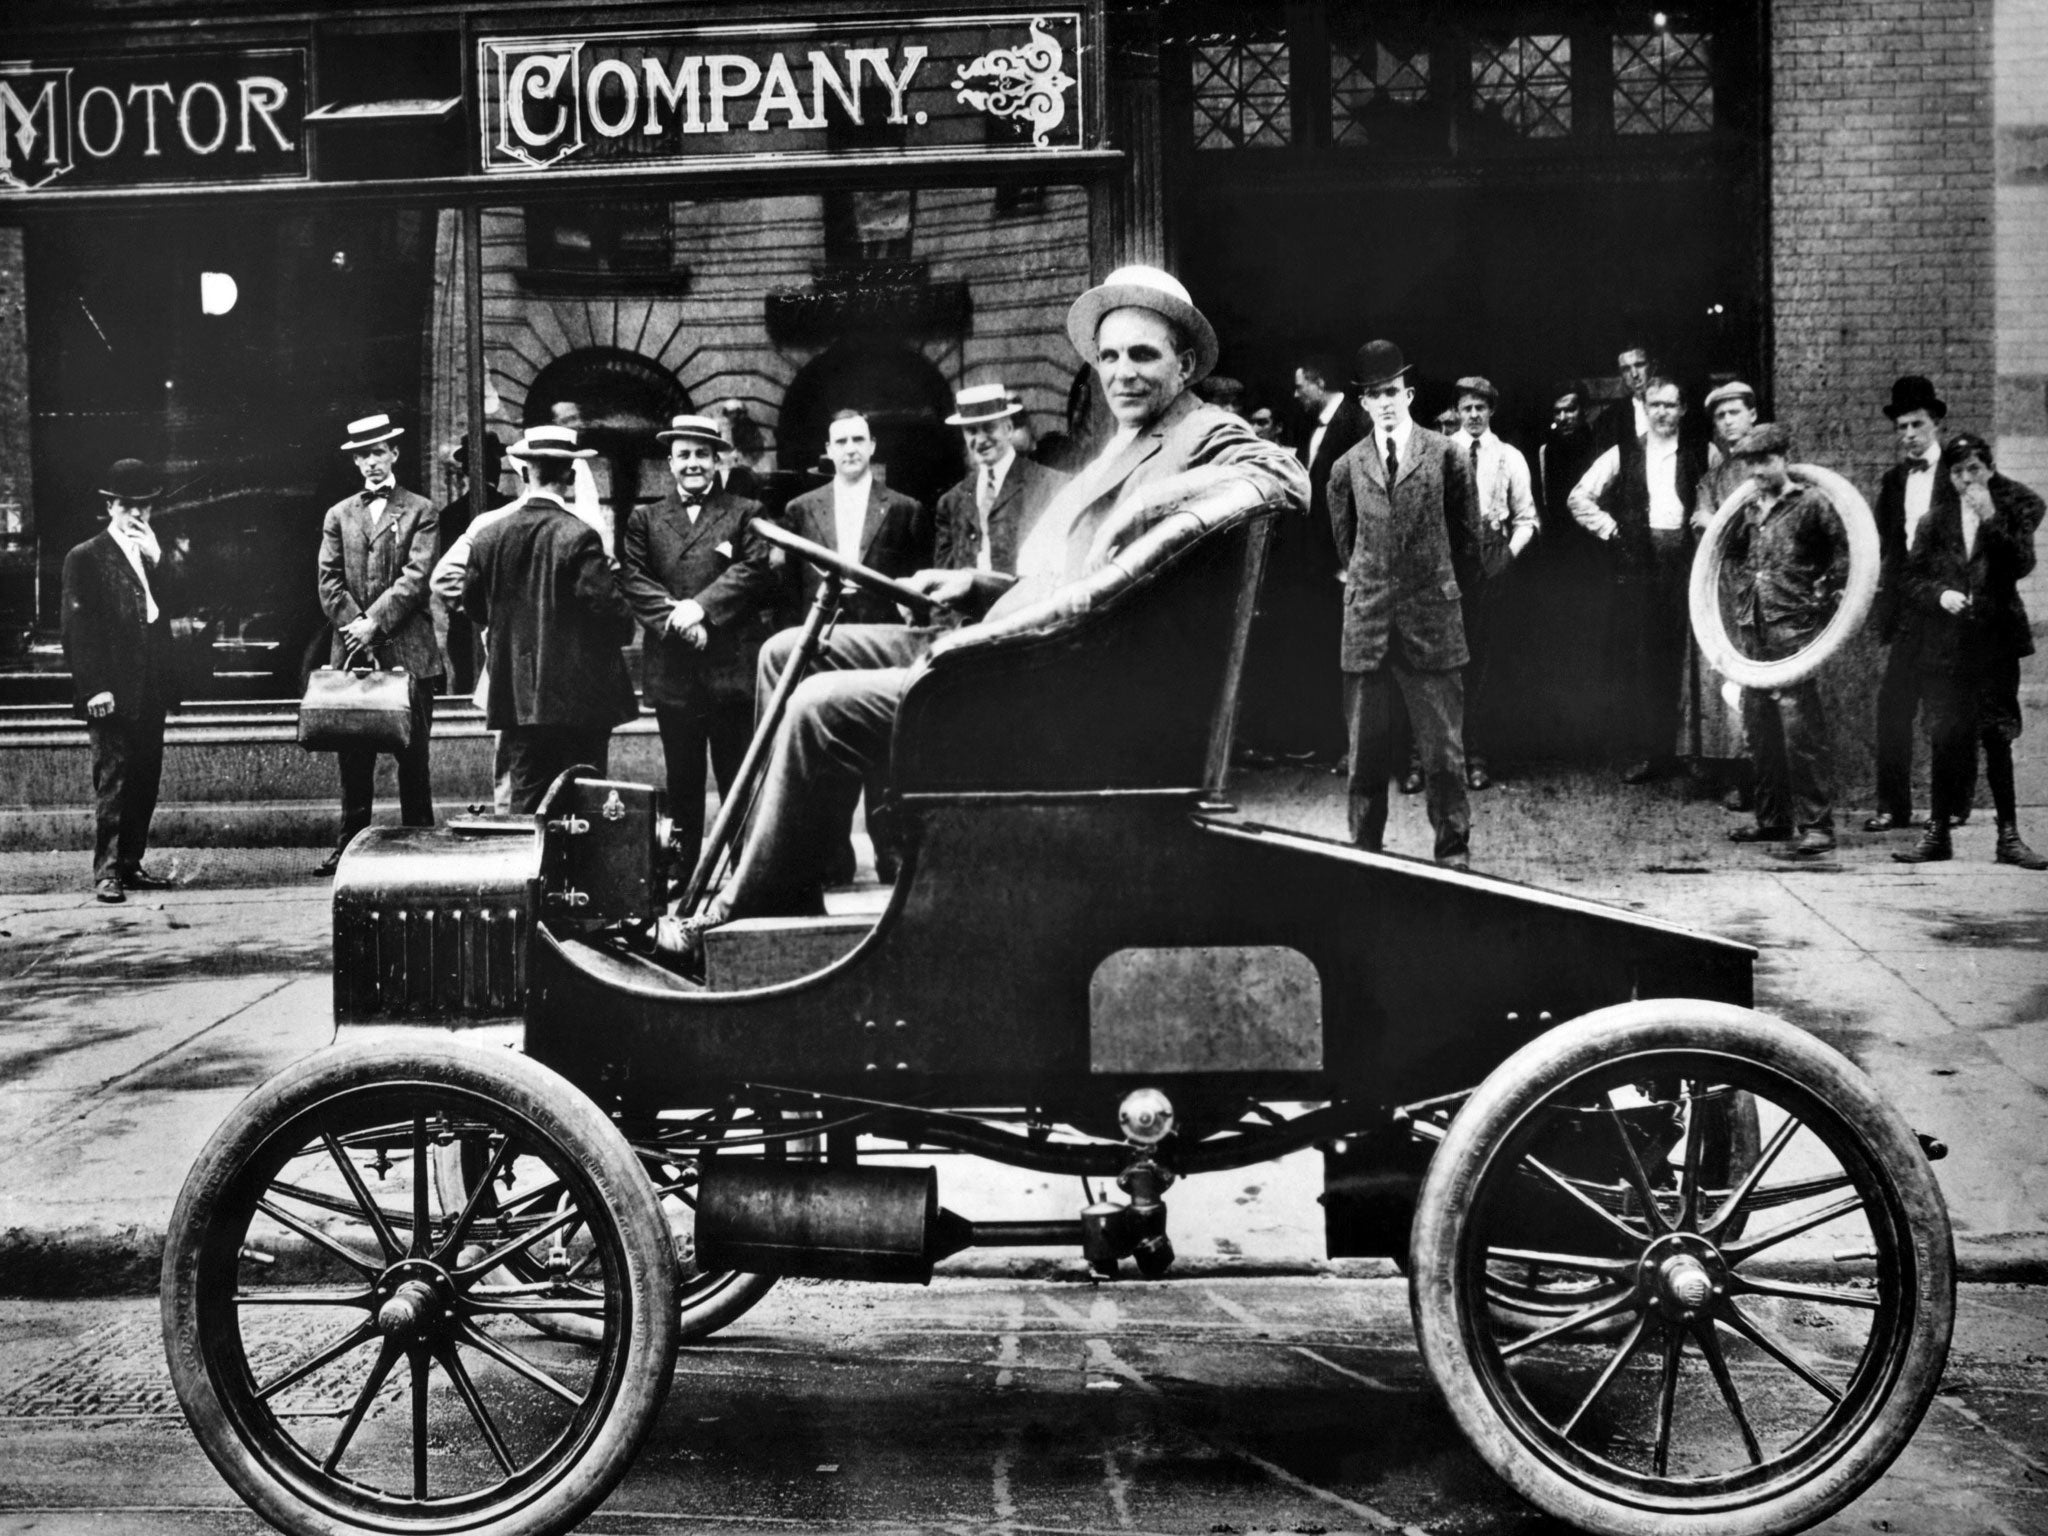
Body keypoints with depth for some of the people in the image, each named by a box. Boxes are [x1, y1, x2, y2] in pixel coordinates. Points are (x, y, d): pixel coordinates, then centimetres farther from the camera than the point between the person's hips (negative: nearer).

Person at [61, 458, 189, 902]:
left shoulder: (155, 555, 16)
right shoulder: (86, 558, -2)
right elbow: (77, 630, -7)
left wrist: (157, 559, -6)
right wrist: (94, 689, -14)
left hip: (151, 692, 6)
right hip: (113, 695, -6)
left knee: (145, 782, 8)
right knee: (112, 781, -7)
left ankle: (131, 864, 16)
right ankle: (107, 872, -5)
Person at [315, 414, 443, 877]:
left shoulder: (420, 511, 5)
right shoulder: (339, 515, 15)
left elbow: (416, 575, -5)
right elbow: (329, 579, 7)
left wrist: (375, 622, -13)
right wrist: (353, 625, -8)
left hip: (408, 651, -3)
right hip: (353, 651, 3)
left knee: (413, 755, 0)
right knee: (352, 756, 2)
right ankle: (350, 844, 6)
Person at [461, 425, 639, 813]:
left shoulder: (490, 536, 2)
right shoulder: (578, 536, -15)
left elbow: (472, 603, 12)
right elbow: (607, 607, -17)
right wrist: (623, 628, 4)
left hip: (516, 694, 5)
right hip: (578, 692, -5)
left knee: (526, 800, 10)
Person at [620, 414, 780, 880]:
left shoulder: (745, 514, 8)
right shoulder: (644, 519, 14)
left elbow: (755, 571, -5)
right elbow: (632, 578, 2)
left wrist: (701, 606, -15)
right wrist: (675, 618, -12)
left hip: (732, 668, -2)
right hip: (671, 671, 2)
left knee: (738, 778, 1)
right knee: (682, 780, 7)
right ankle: (684, 868, 13)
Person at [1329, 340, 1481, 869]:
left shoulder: (1446, 457, 3)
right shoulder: (1348, 467, 9)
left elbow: (1467, 537, 10)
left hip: (1432, 622, -2)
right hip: (1367, 623, 2)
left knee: (1443, 750, -1)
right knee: (1366, 752, 5)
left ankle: (1453, 858, 7)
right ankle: (1365, 855, 13)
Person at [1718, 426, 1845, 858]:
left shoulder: (1811, 504, -3)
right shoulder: (1747, 510, 16)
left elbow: (1844, 553, -5)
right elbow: (1729, 556, 25)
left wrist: (1825, 595, -10)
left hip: (1794, 629, -7)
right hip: (1752, 630, 7)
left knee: (1800, 726, -11)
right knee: (1758, 727, 11)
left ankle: (1816, 825, -9)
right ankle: (1773, 819, 21)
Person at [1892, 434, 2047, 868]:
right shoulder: (1936, 520, 8)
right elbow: (1911, 579, 7)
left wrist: (1990, 519, -18)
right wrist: (1939, 594, -12)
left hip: (1995, 640, -2)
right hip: (1943, 642, 2)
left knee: (1998, 738, 0)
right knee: (1945, 740, 4)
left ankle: (2008, 835, 6)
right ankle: (1938, 833, 12)